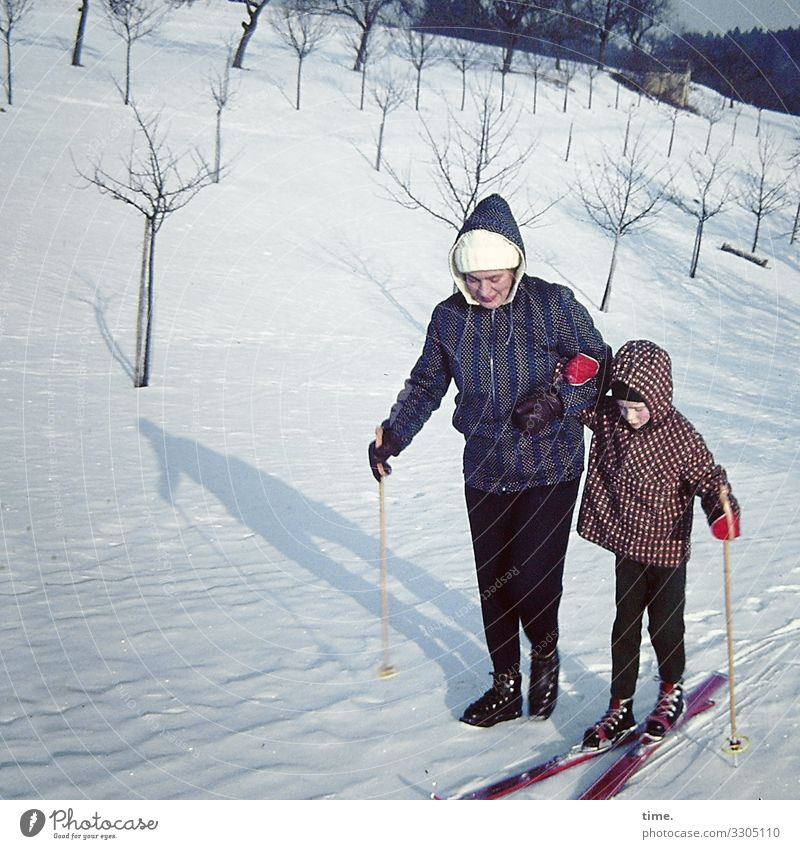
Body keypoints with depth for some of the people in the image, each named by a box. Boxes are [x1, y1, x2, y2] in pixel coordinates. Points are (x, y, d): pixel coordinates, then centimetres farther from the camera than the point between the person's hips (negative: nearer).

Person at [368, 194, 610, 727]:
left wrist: (557, 402, -20)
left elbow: (600, 368, -4)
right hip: (485, 472, 4)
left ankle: (546, 653, 24)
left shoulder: (553, 305, -10)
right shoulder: (449, 318, 1)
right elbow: (426, 384, 14)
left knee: (532, 580, -8)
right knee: (492, 583, 9)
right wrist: (393, 435, 2)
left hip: (550, 469, -4)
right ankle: (506, 686, 27)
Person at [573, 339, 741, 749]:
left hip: (667, 549, -4)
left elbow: (708, 476, -15)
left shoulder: (680, 437, -20)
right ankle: (620, 709, 20)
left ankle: (671, 691, 36)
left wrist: (723, 512, -33)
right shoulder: (607, 417, -8)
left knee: (664, 625, 9)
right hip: (626, 544, 4)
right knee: (625, 625, 10)